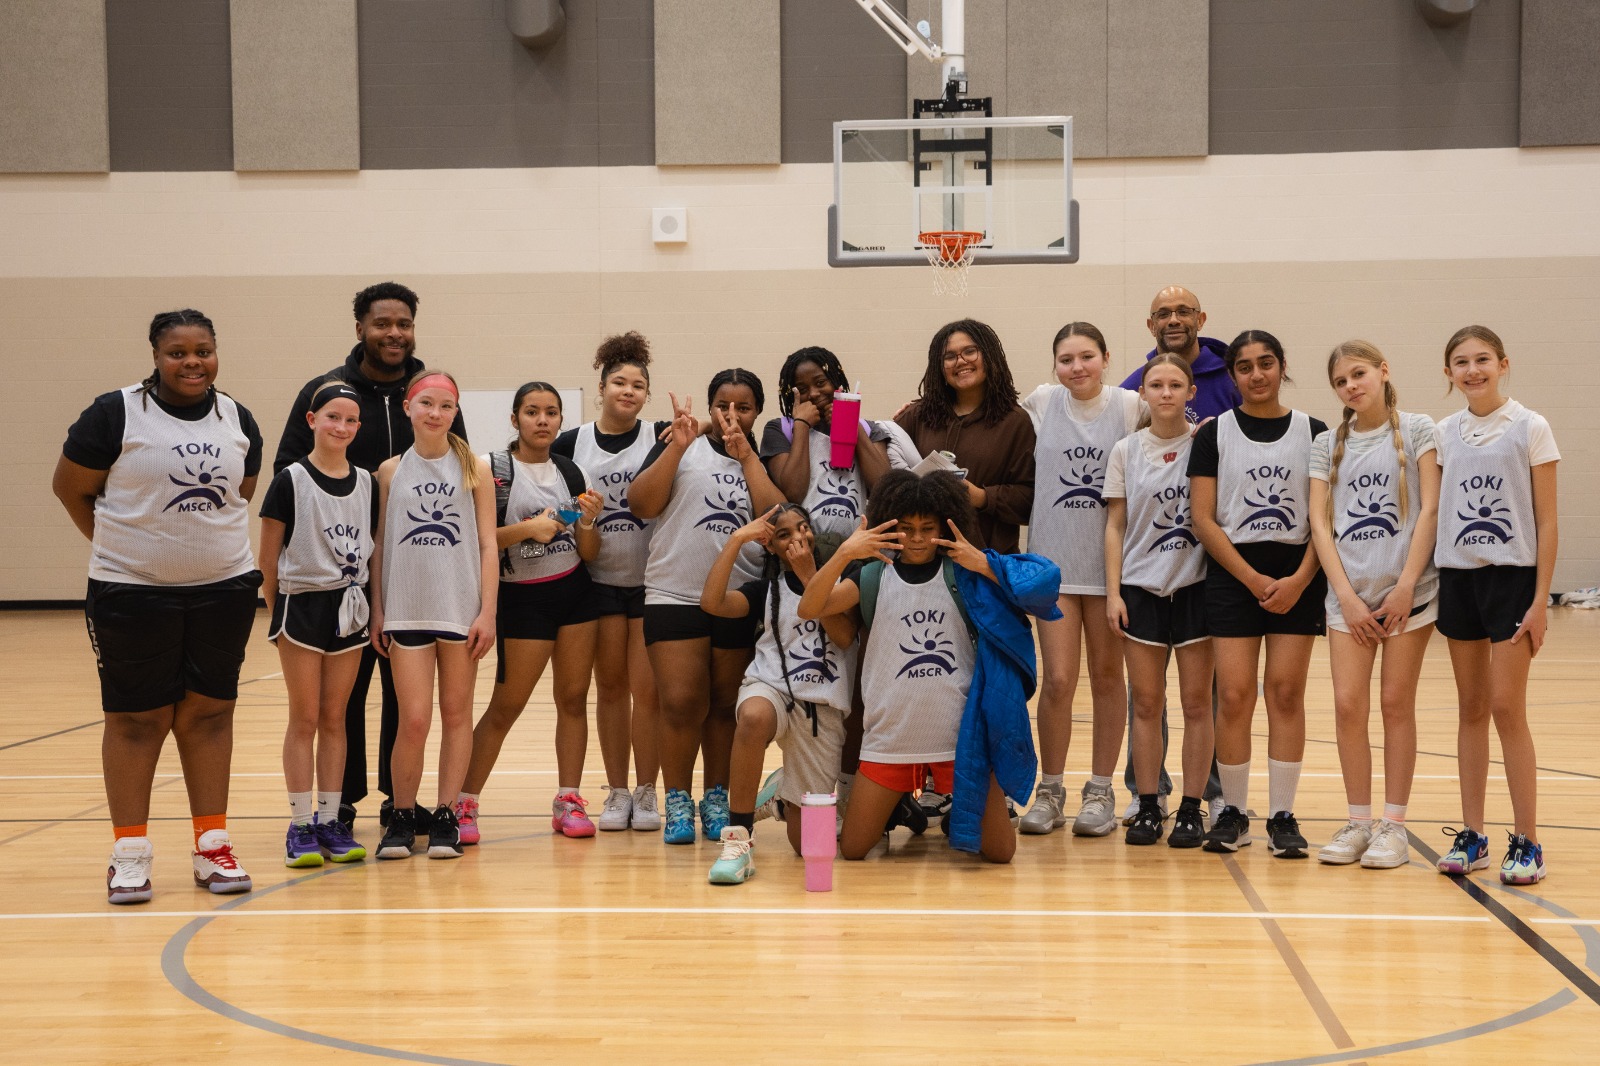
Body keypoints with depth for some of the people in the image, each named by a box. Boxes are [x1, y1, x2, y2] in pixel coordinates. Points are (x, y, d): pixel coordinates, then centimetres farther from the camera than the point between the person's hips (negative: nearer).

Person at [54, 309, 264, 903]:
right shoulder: (116, 415, -7)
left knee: (209, 713, 7)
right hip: (133, 593, -3)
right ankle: (129, 855, 12)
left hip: (224, 588, 3)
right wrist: (121, 546, 4)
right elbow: (70, 488, 1)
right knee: (136, 719, 3)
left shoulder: (238, 420, 6)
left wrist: (202, 541, 9)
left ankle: (212, 847, 16)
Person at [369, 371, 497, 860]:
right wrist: (377, 611, 5)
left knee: (456, 713, 4)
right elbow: (379, 545, 9)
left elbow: (488, 545, 1)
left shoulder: (473, 470, 3)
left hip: (462, 608, 0)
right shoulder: (390, 471, 6)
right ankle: (402, 817, 10)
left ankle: (445, 817, 12)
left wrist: (487, 612, -5)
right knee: (413, 719, -5)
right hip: (406, 611, 0)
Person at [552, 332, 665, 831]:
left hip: (650, 579, -2)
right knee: (610, 686, 9)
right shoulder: (571, 443, 3)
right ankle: (617, 793, 18)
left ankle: (646, 793, 9)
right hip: (600, 580, 2)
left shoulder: (660, 435, -1)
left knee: (646, 689, -3)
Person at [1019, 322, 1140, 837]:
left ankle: (1101, 791, 19)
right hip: (1053, 560, 0)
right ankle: (1049, 791, 12)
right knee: (1058, 680, -4)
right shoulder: (1041, 403, 3)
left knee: (1107, 676, 9)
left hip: (1111, 560, 0)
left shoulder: (1130, 406, -1)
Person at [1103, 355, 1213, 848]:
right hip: (1141, 586, 1)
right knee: (1146, 703, 4)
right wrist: (1113, 591, 0)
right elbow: (1115, 526, 5)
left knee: (1197, 701, 2)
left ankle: (1191, 808, 10)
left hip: (1195, 585, -1)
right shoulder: (1126, 451, 5)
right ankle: (1148, 807, 12)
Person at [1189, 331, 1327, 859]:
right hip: (1233, 573, 0)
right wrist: (1255, 579, -9)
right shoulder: (1214, 433, 4)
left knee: (1286, 692, -3)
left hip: (1298, 575, 1)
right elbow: (1204, 520, -1)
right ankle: (1232, 812, 7)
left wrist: (1298, 579, -11)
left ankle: (1282, 815, 4)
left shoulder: (1313, 432, 6)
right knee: (1234, 695, -5)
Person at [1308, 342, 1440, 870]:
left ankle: (1393, 825, 8)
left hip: (1406, 588, -2)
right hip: (1349, 592, 2)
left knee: (1396, 704, 1)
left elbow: (1429, 510, -4)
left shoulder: (1416, 430, 2)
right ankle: (1359, 822, 9)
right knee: (1348, 705, -3)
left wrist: (1406, 585, -11)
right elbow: (1320, 523, 4)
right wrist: (1347, 596, -6)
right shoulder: (1327, 445, 9)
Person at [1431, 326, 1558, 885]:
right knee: (1471, 708, 8)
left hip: (1512, 575, -4)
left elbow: (1546, 522, -5)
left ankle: (1526, 842, 1)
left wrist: (1540, 599, -10)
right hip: (1457, 576, 4)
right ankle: (1471, 836, 14)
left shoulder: (1530, 429, -4)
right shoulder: (1445, 434, 7)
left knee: (1506, 707, -7)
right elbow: (1435, 511, 11)